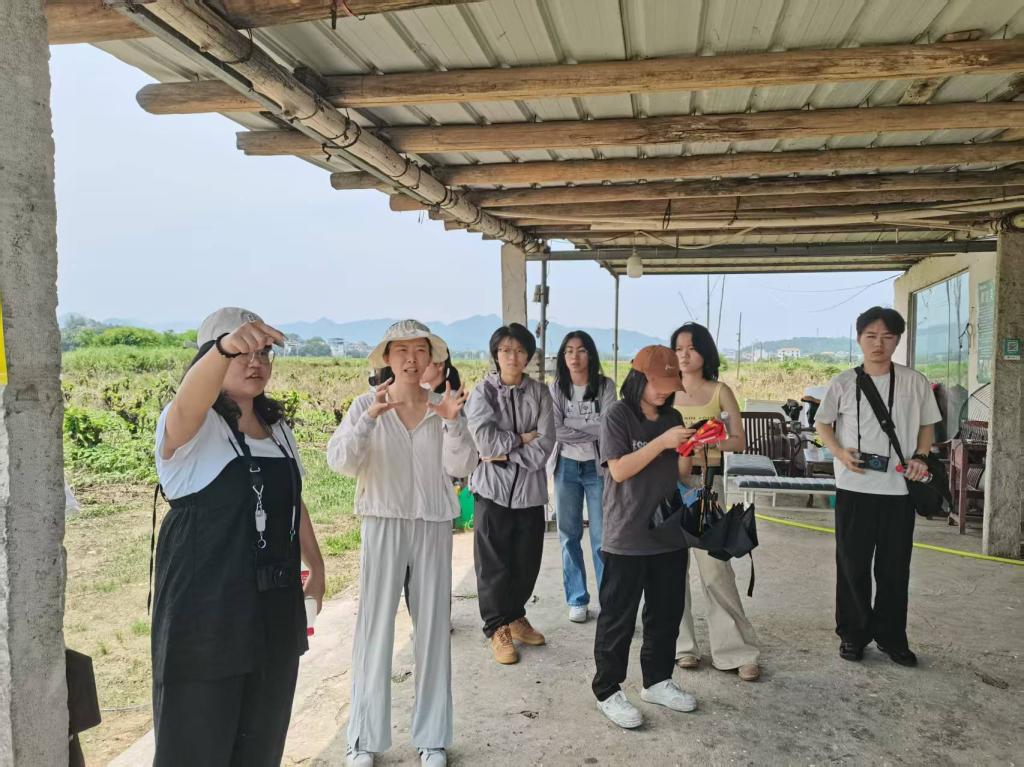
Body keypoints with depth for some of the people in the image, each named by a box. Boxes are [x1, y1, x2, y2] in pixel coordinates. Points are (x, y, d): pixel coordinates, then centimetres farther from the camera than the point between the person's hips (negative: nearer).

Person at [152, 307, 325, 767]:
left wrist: (316, 565, 23)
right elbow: (186, 404, -36)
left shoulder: (278, 427, 10)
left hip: (274, 609, 6)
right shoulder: (192, 427, -11)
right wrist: (224, 348, -54)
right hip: (205, 611, -6)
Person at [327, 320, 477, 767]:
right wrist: (371, 417, -28)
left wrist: (452, 422, -22)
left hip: (433, 525, 2)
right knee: (375, 628, 2)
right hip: (383, 524, -2)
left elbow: (462, 468, -7)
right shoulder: (367, 404, -3)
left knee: (433, 629, 8)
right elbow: (339, 462, -15)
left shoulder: (442, 406, 1)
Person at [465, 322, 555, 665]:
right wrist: (521, 438, -7)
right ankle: (498, 628, 17)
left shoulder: (539, 392, 4)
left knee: (527, 560, 11)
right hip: (492, 488, -2)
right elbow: (485, 440, -15)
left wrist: (504, 454, -11)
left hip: (530, 488, 3)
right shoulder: (483, 391, -2)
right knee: (494, 562, 3)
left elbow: (545, 445, -6)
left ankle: (516, 616, 32)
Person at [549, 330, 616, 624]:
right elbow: (556, 430, -11)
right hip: (566, 468, 2)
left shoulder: (605, 386, -4)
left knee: (602, 537, 0)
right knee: (569, 536, 9)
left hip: (597, 467, -2)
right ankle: (577, 600, 21)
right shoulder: (556, 388, 0)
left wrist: (571, 424, -13)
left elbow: (607, 427, -16)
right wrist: (591, 431, -12)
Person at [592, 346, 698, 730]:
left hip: (669, 534, 6)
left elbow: (679, 473, 12)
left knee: (667, 613, 16)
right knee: (618, 618, 4)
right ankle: (608, 691, 17)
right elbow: (619, 469, -18)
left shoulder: (672, 417, 8)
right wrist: (662, 442, -23)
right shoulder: (618, 415, -9)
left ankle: (657, 681, 33)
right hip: (627, 539, -6)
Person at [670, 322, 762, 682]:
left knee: (714, 568, -4)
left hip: (706, 481, -2)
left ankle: (735, 650, 9)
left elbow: (739, 442, 2)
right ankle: (681, 644, 19)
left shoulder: (719, 391, 5)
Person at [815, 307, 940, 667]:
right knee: (852, 564, 7)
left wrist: (921, 456, -7)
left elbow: (927, 425, 10)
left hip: (899, 489, 1)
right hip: (853, 488, 0)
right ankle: (853, 633, 22)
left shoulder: (915, 383, 0)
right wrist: (840, 452, -11)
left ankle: (892, 637, 25)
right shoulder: (843, 383, -1)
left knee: (895, 567, 9)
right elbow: (822, 423, 7)